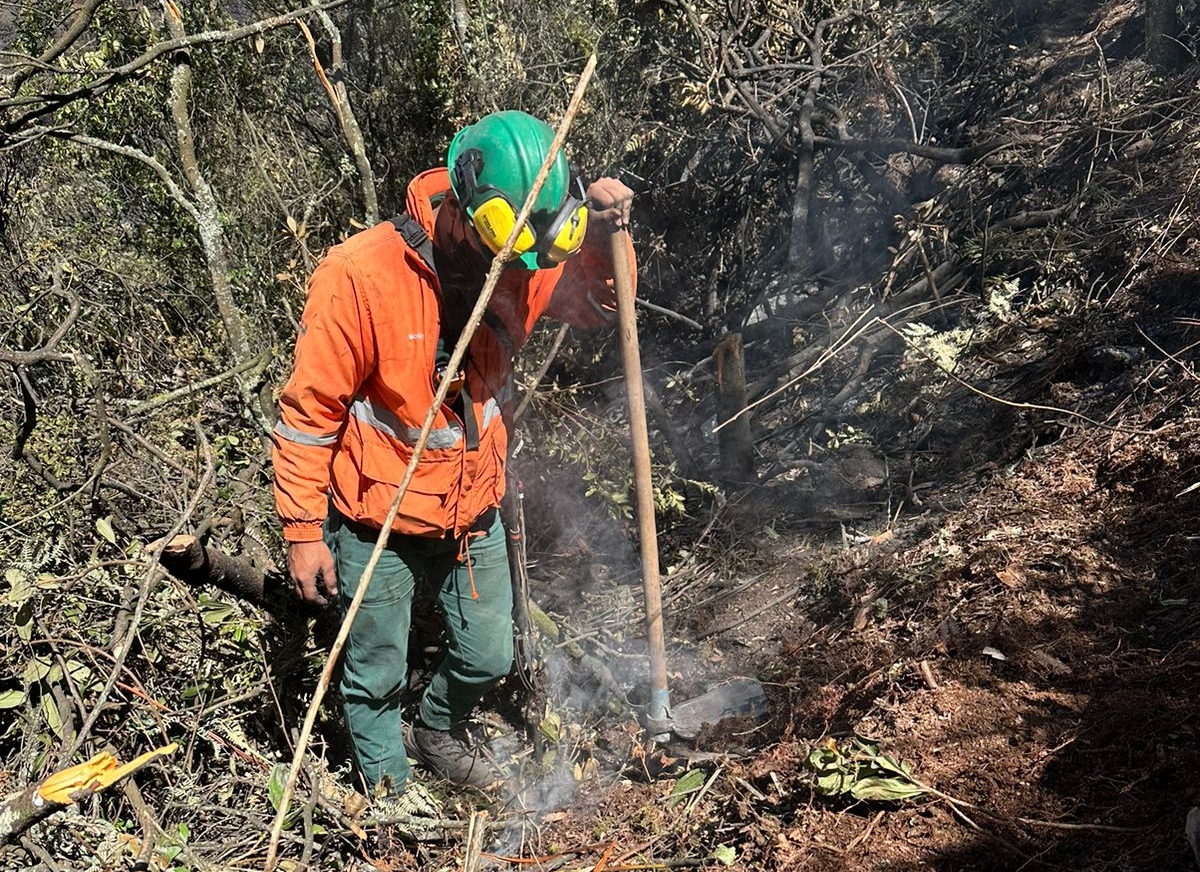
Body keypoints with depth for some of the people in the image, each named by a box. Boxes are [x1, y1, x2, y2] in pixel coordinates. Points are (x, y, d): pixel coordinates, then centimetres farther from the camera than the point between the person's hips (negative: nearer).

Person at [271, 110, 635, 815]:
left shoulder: (520, 268, -10)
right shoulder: (362, 275, -26)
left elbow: (596, 302, 6)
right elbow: (308, 413, -19)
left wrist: (605, 233, -16)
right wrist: (303, 531, -16)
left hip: (473, 512, 5)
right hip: (376, 523, -5)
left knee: (490, 657, 20)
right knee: (378, 670, 15)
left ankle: (440, 731, 53)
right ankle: (387, 778, 44)